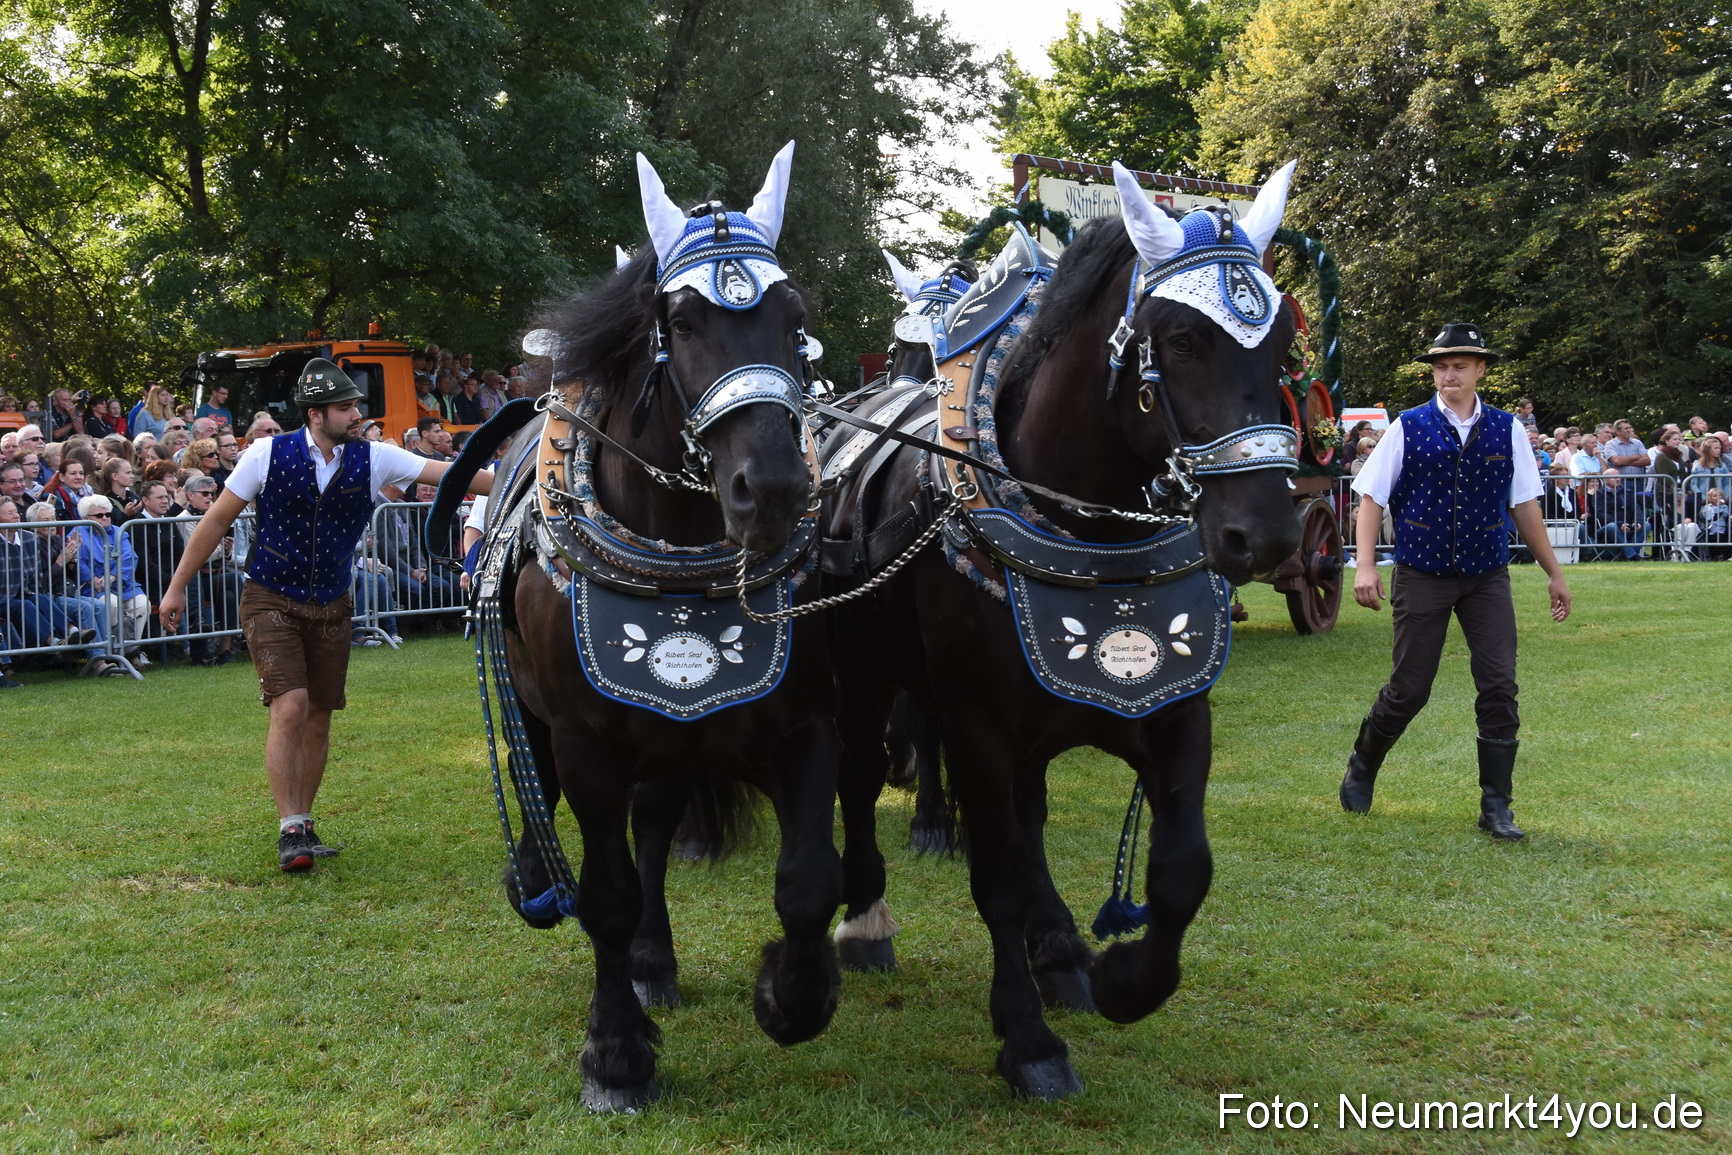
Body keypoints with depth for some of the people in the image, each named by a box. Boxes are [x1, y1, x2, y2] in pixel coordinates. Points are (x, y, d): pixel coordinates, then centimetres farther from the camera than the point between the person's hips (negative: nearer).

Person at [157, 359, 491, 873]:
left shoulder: (373, 459, -7)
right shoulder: (268, 454, -12)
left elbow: (452, 475, -13)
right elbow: (217, 520, -2)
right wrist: (177, 587, 1)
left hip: (331, 608, 3)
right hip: (272, 601, -3)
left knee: (319, 717, 8)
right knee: (289, 708, -17)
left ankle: (302, 826, 23)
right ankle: (289, 831, -9)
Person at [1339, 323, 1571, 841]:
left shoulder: (1507, 430, 2)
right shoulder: (1408, 428, -3)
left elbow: (1525, 506, 8)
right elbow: (1371, 498, -3)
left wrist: (1554, 573, 10)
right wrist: (1365, 566, -13)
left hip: (1487, 577, 2)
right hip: (1422, 578, -2)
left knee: (1500, 687, -4)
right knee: (1408, 689, 3)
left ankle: (1496, 807, 7)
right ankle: (1361, 769, 30)